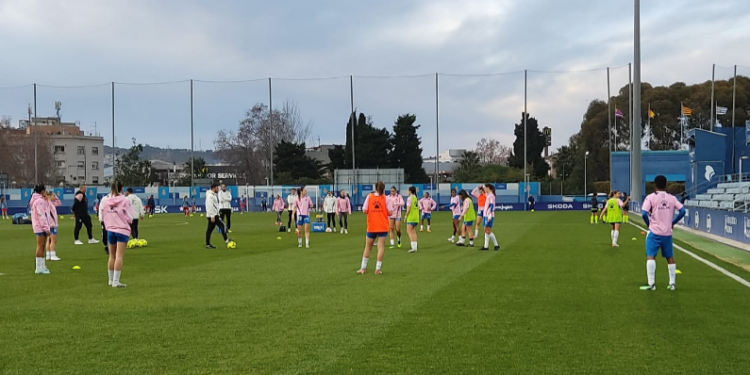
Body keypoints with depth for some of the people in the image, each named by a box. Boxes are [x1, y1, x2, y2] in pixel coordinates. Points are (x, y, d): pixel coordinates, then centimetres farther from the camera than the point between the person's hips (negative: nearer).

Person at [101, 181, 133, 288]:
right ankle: (116, 282, -8)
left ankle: (111, 280, 26)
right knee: (119, 257, -4)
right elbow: (129, 218, -9)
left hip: (110, 230, 5)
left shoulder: (105, 201, 4)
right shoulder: (125, 201, -9)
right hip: (122, 230, -5)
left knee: (112, 256, 16)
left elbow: (103, 217, 9)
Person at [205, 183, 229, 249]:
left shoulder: (214, 195, 19)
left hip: (213, 215, 10)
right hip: (212, 215, -10)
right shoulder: (210, 196, -14)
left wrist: (217, 214, 23)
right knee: (222, 225, -10)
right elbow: (210, 207, -20)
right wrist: (212, 216, -23)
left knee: (210, 229, 8)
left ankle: (208, 244, 9)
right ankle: (226, 240, -8)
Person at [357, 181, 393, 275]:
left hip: (371, 226, 1)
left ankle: (363, 268, 19)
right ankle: (377, 269, -2)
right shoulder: (385, 198, -6)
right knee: (381, 247, 2)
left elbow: (364, 211, -7)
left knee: (368, 247, 13)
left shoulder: (369, 197, -3)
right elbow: (390, 213, -8)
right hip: (383, 227, -1)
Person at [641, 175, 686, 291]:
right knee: (670, 257, 15)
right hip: (667, 233, 4)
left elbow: (644, 213, -16)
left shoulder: (651, 197, -6)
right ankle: (672, 283, 16)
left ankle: (651, 283, -11)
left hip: (654, 232, -4)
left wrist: (649, 224, 1)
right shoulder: (672, 198, 5)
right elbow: (682, 211, -2)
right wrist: (673, 222, 9)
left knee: (650, 256, -4)